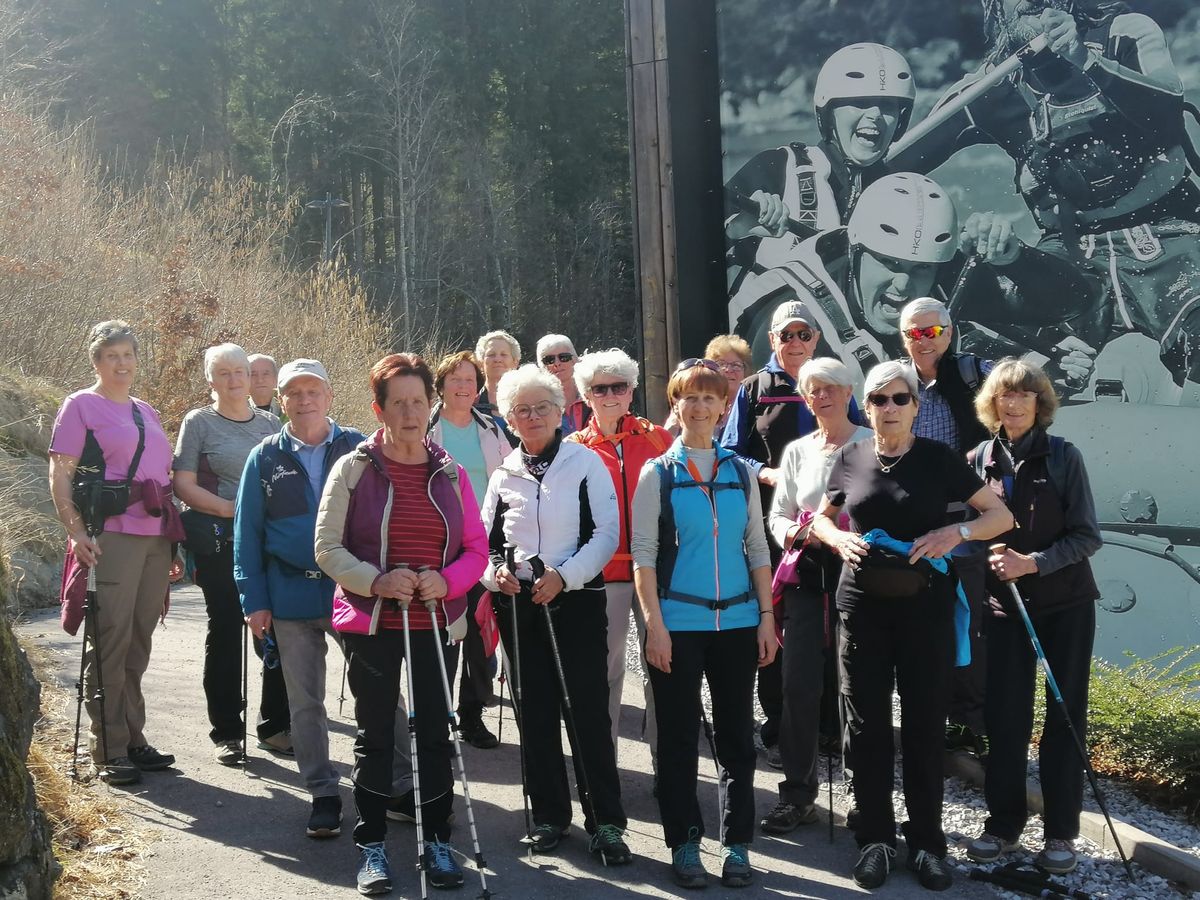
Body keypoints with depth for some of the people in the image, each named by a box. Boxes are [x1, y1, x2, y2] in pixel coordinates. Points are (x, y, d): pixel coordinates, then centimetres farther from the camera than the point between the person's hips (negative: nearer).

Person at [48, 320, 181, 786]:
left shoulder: (147, 412, 20)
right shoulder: (81, 405, 1)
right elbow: (60, 476, -6)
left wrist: (173, 533, 17)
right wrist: (76, 532, -16)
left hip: (156, 538, 6)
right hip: (110, 537, -6)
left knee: (138, 645, 11)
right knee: (110, 644, -5)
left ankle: (133, 741, 18)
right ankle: (108, 751, 2)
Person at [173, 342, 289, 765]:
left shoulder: (270, 423, 13)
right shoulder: (199, 422, 2)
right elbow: (184, 485, -5)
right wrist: (230, 509, -16)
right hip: (220, 545, -3)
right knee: (225, 635, 2)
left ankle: (275, 727, 12)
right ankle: (227, 732, 11)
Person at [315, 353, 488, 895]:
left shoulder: (450, 473, 6)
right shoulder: (354, 469, -2)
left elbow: (476, 548, 7)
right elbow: (328, 548, -5)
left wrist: (446, 581, -13)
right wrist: (377, 581, -20)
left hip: (436, 623, 2)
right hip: (371, 623, -2)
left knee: (435, 733, 6)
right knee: (375, 735, 5)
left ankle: (437, 842, 19)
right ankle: (371, 846, 15)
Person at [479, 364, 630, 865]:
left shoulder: (585, 463, 0)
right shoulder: (504, 474, 11)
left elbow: (607, 532, -5)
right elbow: (485, 540, 15)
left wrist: (564, 575, -15)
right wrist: (494, 572, -6)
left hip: (576, 601, -4)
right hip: (518, 604, 4)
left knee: (588, 711, -6)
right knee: (534, 712, 7)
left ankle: (605, 821, -1)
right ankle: (549, 815, 18)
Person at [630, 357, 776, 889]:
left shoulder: (740, 471, 8)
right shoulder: (657, 473, 1)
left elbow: (758, 548, 10)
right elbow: (643, 553, -3)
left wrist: (766, 616, 4)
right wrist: (654, 623, -10)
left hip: (737, 622, 2)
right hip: (677, 623, -2)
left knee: (736, 735, 7)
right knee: (679, 736, 5)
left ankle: (737, 843, 17)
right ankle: (684, 843, 16)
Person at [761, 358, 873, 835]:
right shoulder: (797, 450, 14)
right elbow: (777, 514, 17)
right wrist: (792, 531, -4)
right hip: (807, 576, 3)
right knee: (799, 684, -1)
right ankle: (797, 793, 9)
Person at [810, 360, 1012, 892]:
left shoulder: (938, 459, -2)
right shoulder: (850, 459, 4)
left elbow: (1001, 516, 2)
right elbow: (821, 518, 18)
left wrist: (957, 532, -16)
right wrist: (838, 538, -4)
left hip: (925, 604, -1)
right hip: (862, 604, 2)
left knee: (924, 723, 4)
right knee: (867, 723, 4)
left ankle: (926, 841, 16)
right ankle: (875, 837, 17)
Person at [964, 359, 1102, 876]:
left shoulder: (1063, 457, -7)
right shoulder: (982, 459, 1)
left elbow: (1087, 537, -9)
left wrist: (1033, 562, -20)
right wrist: (990, 562, -6)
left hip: (1066, 604, -2)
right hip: (1006, 605, 2)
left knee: (1065, 716, 4)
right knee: (1004, 717, 3)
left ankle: (1060, 834, 12)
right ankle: (1003, 825, 16)